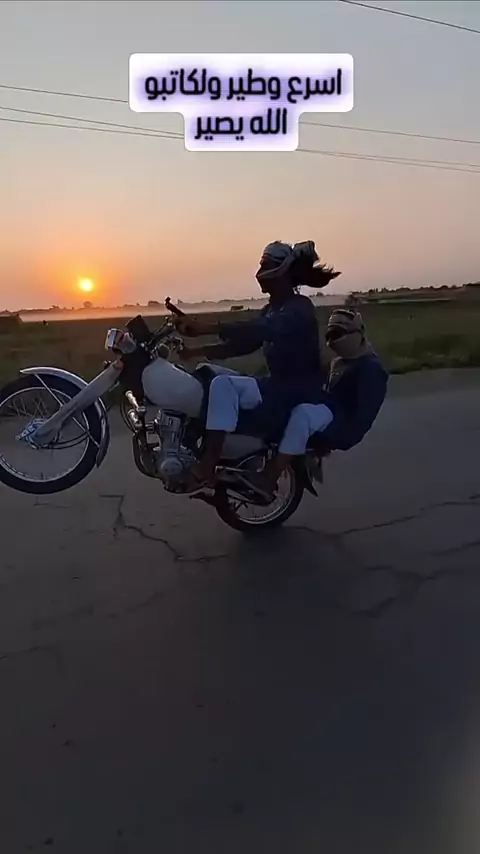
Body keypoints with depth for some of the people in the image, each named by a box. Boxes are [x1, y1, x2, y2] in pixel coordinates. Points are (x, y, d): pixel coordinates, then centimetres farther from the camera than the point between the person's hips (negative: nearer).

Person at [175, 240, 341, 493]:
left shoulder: (299, 308, -15)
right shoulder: (271, 310, 15)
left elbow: (259, 331, -34)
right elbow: (244, 343, 12)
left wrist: (204, 328, -42)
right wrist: (196, 351, 1)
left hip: (300, 394, -10)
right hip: (278, 387, 10)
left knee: (223, 385, -28)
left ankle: (208, 465, -25)